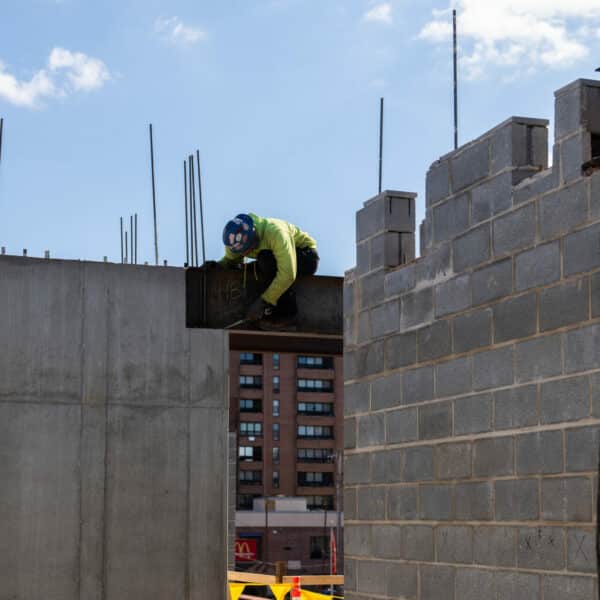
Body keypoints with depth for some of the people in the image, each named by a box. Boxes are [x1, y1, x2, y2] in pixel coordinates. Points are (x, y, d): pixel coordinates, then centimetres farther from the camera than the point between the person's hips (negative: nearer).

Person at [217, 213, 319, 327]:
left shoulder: (274, 232, -37)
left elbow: (287, 275, -40)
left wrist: (263, 301, -38)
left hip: (307, 257, -7)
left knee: (267, 257, -34)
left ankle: (287, 313, -25)